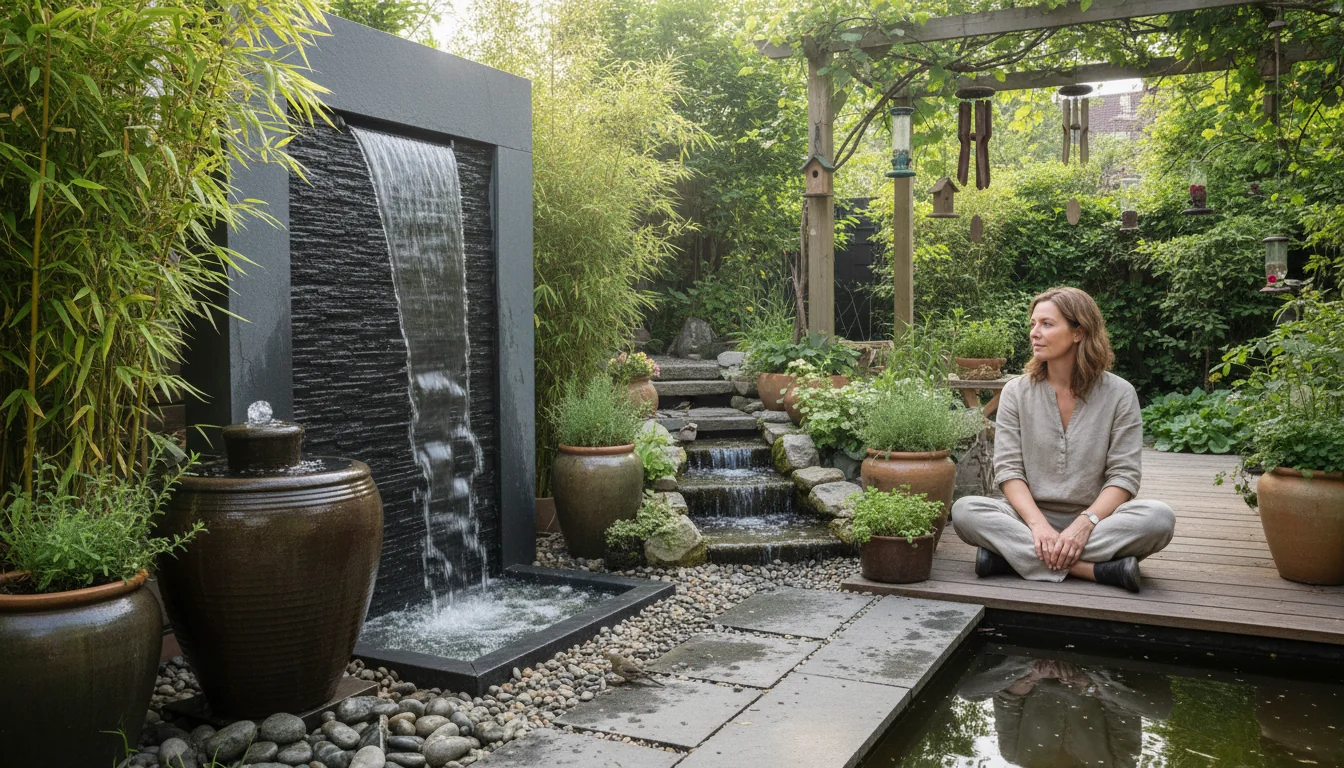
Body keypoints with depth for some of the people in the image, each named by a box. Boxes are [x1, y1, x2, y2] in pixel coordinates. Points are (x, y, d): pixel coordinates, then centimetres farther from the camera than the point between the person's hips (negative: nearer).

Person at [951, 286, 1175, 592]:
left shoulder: (1119, 394, 1)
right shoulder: (1016, 392, 4)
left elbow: (1123, 475, -5)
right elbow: (1008, 468, -4)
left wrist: (1084, 524, -23)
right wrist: (1037, 523, -22)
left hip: (1093, 518, 0)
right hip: (1031, 516, 1)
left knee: (1159, 518, -30)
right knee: (965, 510, -27)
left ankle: (1011, 555, -30)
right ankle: (1093, 569, -31)